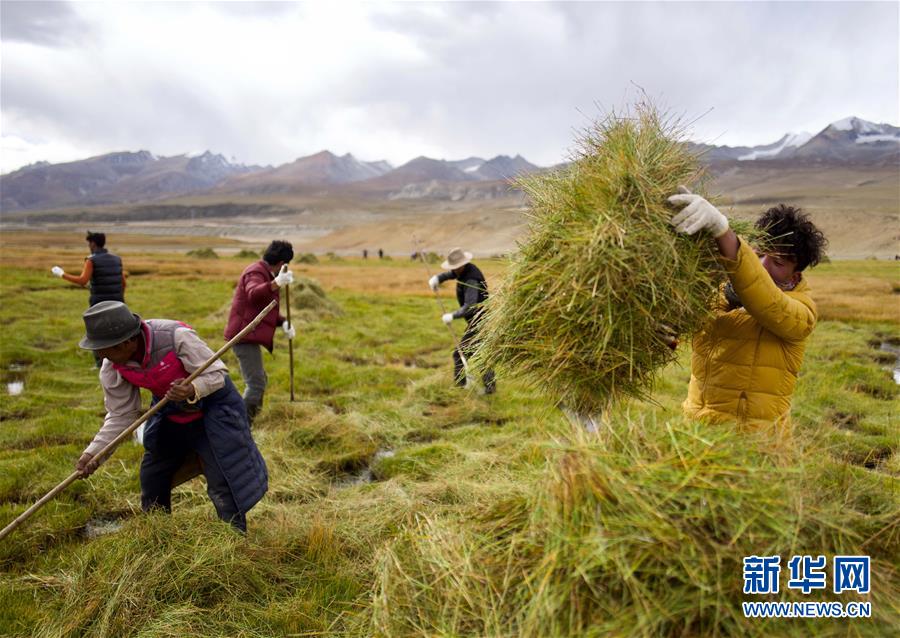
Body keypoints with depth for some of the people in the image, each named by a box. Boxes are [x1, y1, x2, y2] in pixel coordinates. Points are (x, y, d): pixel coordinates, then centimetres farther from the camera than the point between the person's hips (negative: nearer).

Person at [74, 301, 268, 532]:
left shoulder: (176, 337, -33)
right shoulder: (112, 368, -14)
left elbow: (217, 374, -25)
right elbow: (121, 415, -6)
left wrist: (193, 390, -45)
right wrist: (93, 451, -17)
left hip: (213, 406, -6)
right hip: (170, 413, 6)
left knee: (223, 485, -10)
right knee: (151, 480, 14)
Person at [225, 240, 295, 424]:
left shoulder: (266, 274, 18)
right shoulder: (255, 272, -13)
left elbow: (267, 308, 22)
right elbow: (254, 294, -37)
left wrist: (283, 322, 3)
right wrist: (276, 283, -53)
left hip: (247, 335, 11)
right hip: (245, 335, -11)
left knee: (259, 381, 21)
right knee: (256, 384, -15)